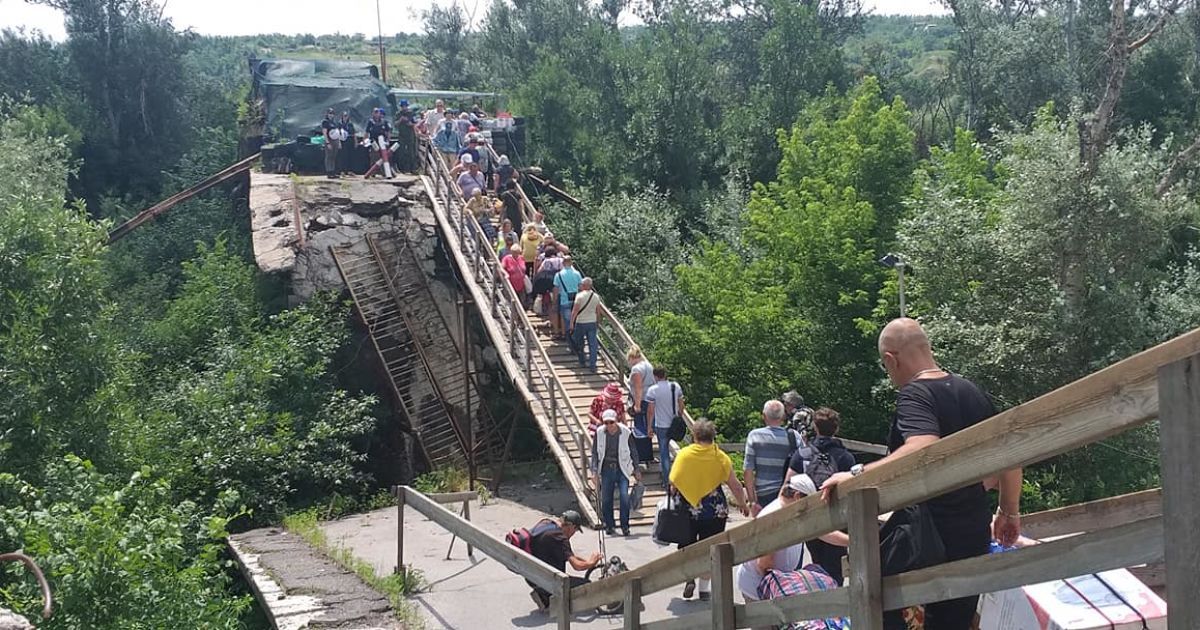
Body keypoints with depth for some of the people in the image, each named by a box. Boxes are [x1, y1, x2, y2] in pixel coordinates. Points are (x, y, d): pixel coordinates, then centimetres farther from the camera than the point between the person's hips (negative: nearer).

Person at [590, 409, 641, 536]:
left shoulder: (626, 433, -8)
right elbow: (595, 453, 2)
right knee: (605, 499, 3)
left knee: (624, 497, -14)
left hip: (622, 469, -2)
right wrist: (594, 472, -3)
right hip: (606, 469, 2)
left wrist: (637, 470, 6)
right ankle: (609, 526, 19)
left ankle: (625, 526, -2)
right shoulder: (599, 433, -3)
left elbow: (633, 452, 3)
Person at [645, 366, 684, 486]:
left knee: (664, 451, 6)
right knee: (666, 446, 28)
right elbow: (681, 405, 6)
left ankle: (667, 480, 10)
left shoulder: (653, 390, -16)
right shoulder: (676, 386, -4)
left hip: (661, 425, -3)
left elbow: (650, 410, -14)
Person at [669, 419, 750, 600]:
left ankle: (689, 578, 1)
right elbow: (735, 485, 0)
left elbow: (673, 482, -8)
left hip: (688, 509, 0)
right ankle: (704, 588, 11)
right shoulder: (721, 457, -3)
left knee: (686, 546, 17)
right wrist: (743, 504, 15)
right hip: (715, 511, 0)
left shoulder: (684, 454, -6)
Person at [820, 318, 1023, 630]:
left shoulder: (914, 395, -17)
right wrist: (1010, 512, 24)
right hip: (973, 532, 7)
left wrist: (857, 474, -37)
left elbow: (924, 449, -37)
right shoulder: (972, 392, 9)